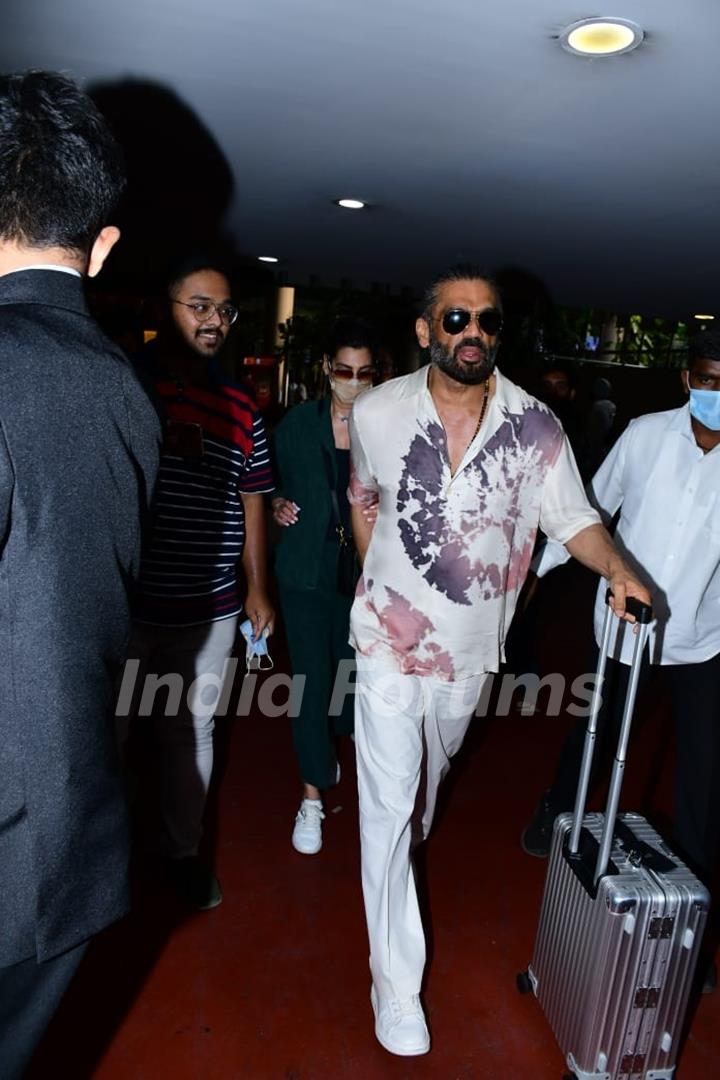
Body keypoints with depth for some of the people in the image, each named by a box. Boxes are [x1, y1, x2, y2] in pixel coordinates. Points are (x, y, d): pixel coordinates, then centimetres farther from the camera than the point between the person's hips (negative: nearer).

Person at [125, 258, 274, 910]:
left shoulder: (240, 407, 8)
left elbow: (252, 501, 12)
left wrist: (258, 588, 12)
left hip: (209, 608, 3)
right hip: (124, 603, -2)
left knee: (192, 730, 14)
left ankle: (183, 851, 34)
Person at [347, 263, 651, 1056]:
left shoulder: (534, 427, -9)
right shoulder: (377, 412, -8)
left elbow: (572, 517, -4)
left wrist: (616, 567, -24)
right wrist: (376, 584, 7)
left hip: (472, 642, 2)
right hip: (392, 636, -1)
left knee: (430, 774, 27)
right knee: (387, 804, 1)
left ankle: (409, 843, 61)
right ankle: (396, 982, 18)